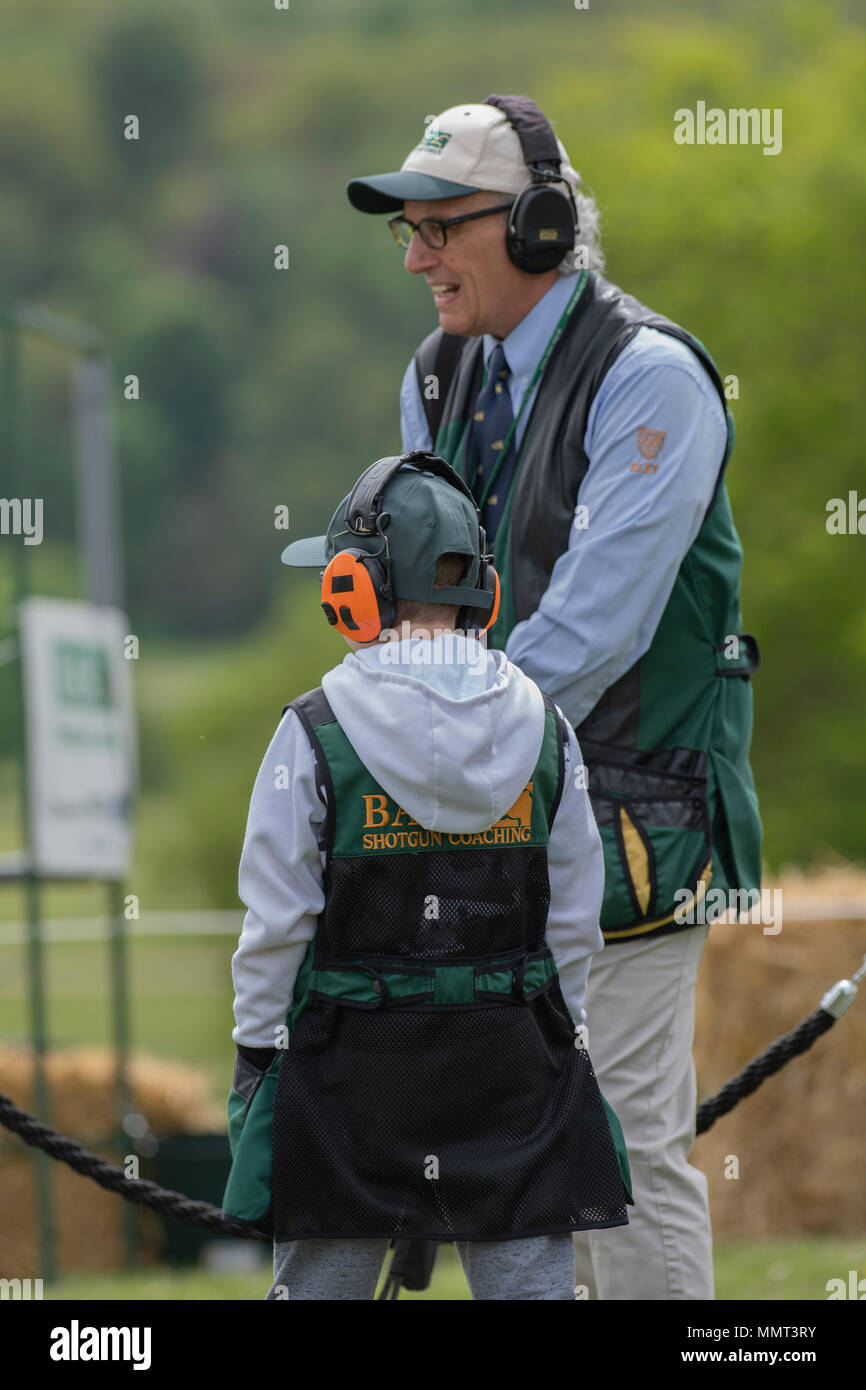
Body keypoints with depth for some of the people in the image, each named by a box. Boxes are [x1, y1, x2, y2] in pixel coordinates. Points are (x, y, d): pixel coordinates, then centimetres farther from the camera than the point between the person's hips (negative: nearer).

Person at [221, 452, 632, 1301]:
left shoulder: (318, 731, -11)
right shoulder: (543, 728, 0)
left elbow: (277, 921, -7)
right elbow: (572, 921, 5)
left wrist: (255, 1050, 4)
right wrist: (562, 1036, 17)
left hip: (352, 1060, -2)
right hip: (511, 1057, 2)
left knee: (321, 1283, 10)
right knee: (530, 1279, 5)